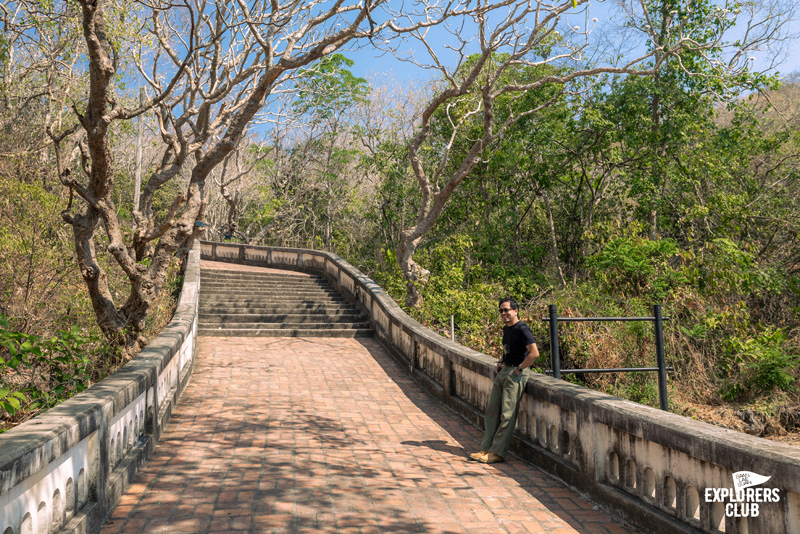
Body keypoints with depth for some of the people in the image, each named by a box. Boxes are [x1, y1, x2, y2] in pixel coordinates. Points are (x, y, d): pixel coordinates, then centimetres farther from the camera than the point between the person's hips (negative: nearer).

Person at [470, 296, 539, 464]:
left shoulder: (522, 329, -13)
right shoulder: (506, 329, 15)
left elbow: (534, 353, -22)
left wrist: (518, 369, -16)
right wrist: (500, 363, 15)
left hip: (516, 374, -9)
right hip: (503, 371, 9)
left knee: (507, 415, -5)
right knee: (492, 411, 8)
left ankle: (497, 452, 0)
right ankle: (486, 449, 13)